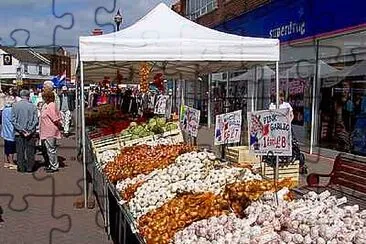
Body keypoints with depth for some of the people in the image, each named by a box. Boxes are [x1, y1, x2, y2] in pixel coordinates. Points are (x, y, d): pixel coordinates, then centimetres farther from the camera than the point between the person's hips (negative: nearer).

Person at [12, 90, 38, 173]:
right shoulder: (33, 106, -7)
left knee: (20, 151, 10)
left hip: (18, 133, 1)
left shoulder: (15, 106, -3)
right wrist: (29, 130, -5)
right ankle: (30, 168, 13)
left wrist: (20, 130, -4)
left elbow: (13, 120, -4)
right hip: (31, 133, -1)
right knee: (30, 151, 8)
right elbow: (36, 120, -9)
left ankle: (21, 167, 15)